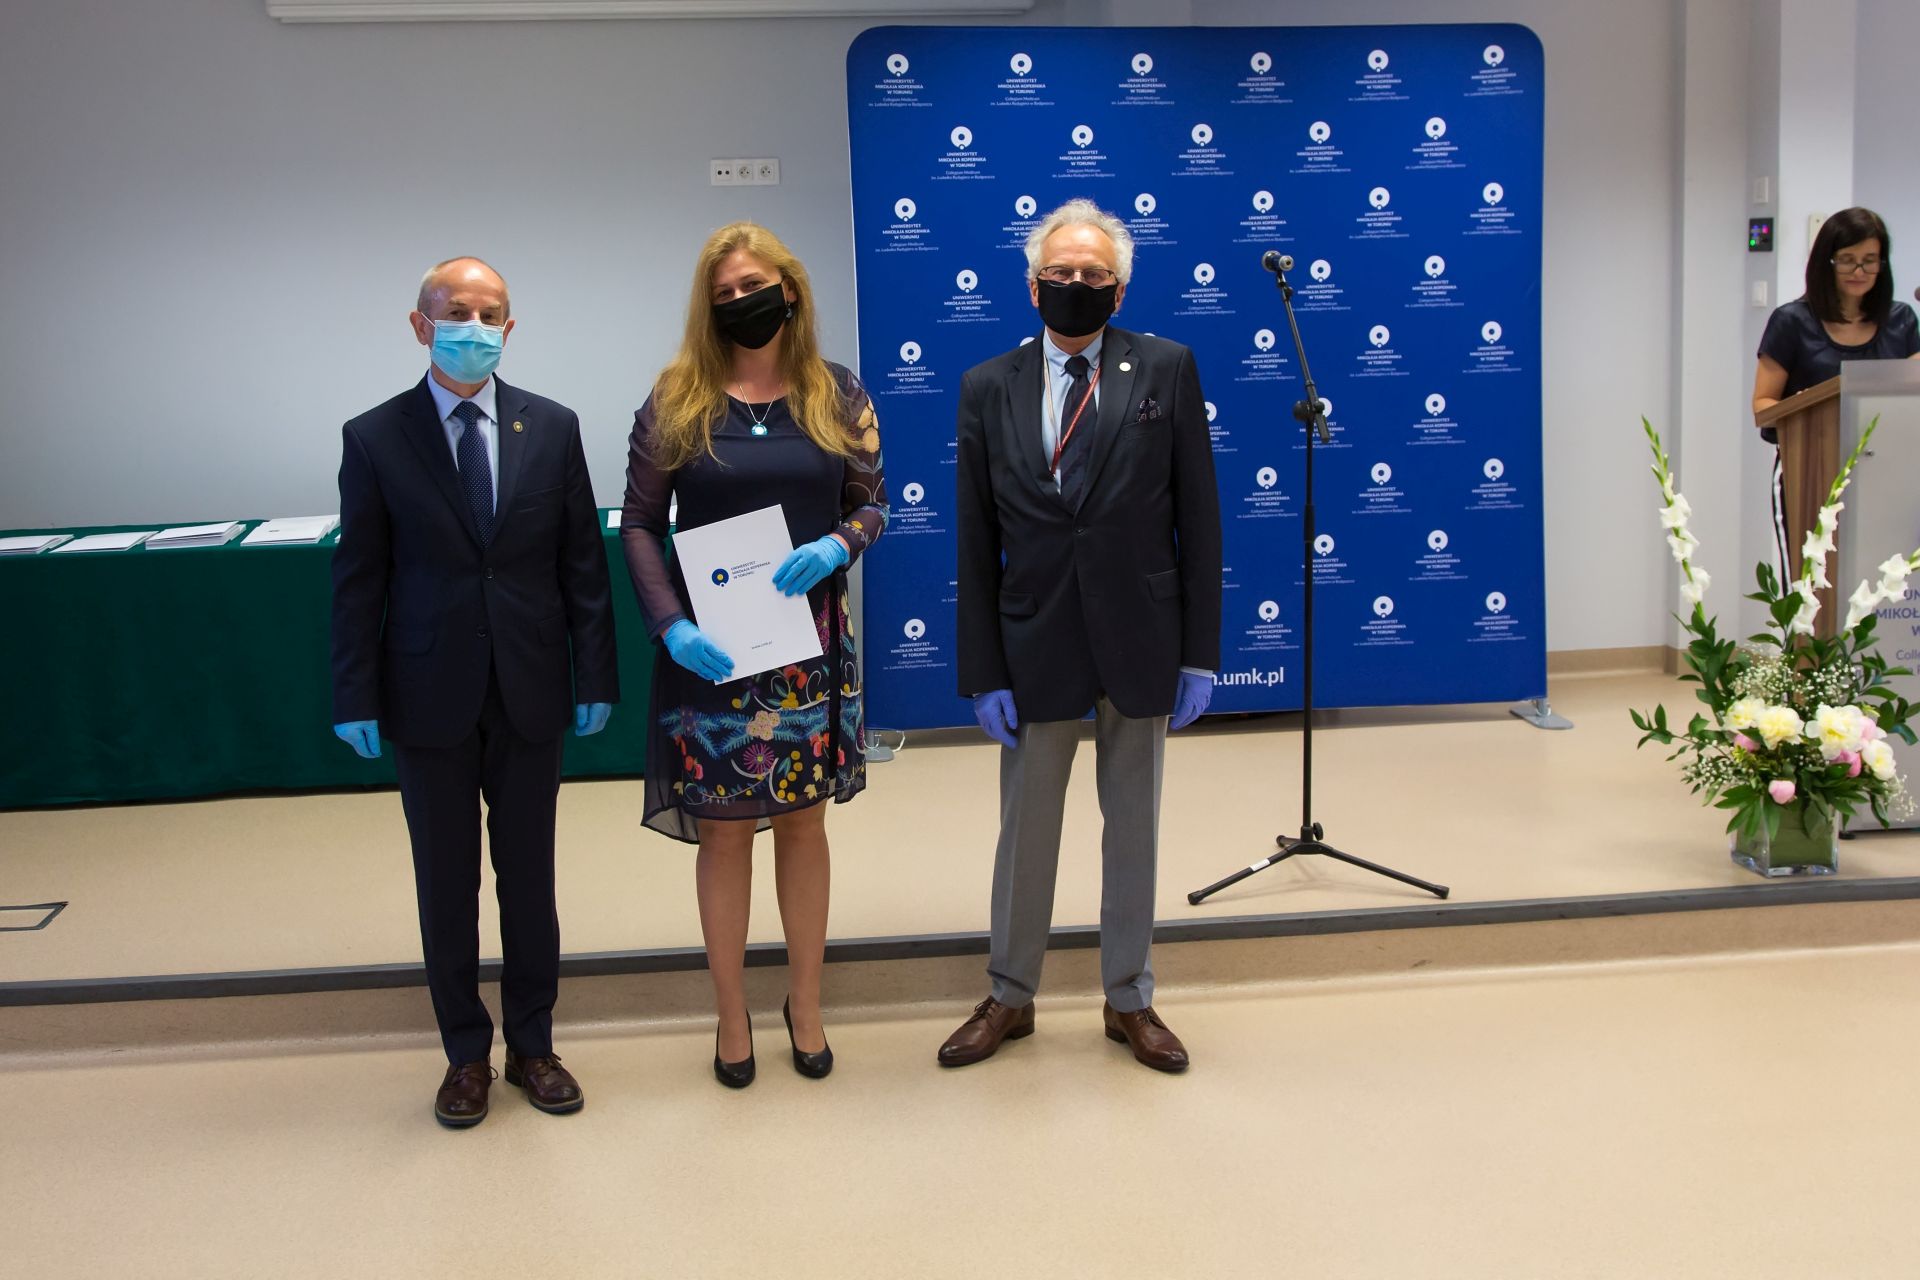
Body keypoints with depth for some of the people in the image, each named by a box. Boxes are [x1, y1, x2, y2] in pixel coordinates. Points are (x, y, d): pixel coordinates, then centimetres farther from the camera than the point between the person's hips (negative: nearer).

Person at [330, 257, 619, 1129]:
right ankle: (467, 1051, 25)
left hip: (530, 692, 1)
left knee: (529, 874, 11)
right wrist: (356, 698, -5)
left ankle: (532, 1042, 27)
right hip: (429, 695, -1)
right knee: (445, 882, 10)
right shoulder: (374, 439, -2)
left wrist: (596, 676, -1)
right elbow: (358, 579, -2)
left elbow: (582, 561, 2)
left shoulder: (552, 428, 2)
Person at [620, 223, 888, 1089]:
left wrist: (836, 547, -15)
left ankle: (805, 1003, 28)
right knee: (723, 829, 8)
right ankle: (731, 1013, 24)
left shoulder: (838, 396, 2)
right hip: (710, 650, -1)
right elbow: (639, 522, -2)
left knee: (804, 821, 12)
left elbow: (871, 503, 7)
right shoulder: (676, 400, -2)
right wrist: (671, 626, -14)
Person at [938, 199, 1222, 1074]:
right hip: (1036, 645, 1)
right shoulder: (988, 388, 1)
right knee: (1025, 831, 12)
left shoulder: (1166, 369, -1)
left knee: (1133, 827, 13)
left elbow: (1198, 519, -2)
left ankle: (1129, 1000, 29)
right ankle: (1010, 997, 30)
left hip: (1140, 641, 0)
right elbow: (975, 543, 0)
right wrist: (983, 672, -3)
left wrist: (1199, 653, -5)